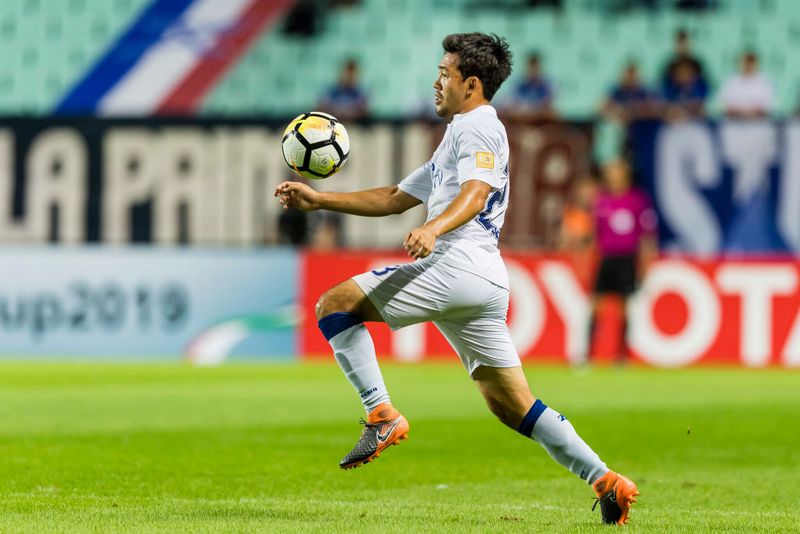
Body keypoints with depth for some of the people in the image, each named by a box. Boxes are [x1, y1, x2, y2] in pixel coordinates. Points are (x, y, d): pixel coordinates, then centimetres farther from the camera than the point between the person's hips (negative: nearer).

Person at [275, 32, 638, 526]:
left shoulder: (478, 126, 1)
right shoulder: (458, 136, 32)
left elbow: (476, 191, -20)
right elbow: (394, 199, 35)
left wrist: (433, 229, -38)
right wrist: (318, 200, 29)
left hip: (458, 265, -10)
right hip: (486, 282, 10)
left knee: (334, 306, -9)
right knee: (513, 407, 7)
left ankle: (382, 415, -18)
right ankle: (606, 481, 1)